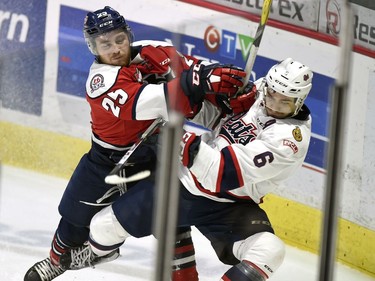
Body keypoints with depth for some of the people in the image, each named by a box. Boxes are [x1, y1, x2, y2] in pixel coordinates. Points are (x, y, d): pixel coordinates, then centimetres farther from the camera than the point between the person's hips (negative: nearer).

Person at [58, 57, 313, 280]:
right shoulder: (252, 93, -6)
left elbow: (229, 172, -31)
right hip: (184, 182, 5)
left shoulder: (293, 136, -23)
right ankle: (89, 255, 44)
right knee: (106, 225, 8)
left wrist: (189, 145, -38)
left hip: (230, 205, -5)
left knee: (270, 251, -32)